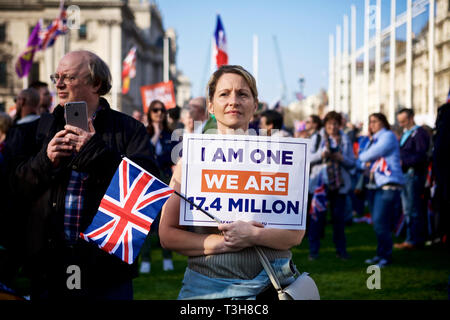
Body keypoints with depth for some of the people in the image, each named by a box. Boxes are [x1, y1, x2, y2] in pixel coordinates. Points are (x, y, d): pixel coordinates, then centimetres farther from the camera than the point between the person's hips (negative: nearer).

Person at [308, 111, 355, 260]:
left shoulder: (345, 140, 11)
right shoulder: (317, 138, 6)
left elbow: (352, 162, 8)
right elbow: (308, 157, 1)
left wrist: (341, 158, -11)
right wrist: (321, 154, -16)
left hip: (339, 183, 2)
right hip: (320, 182, -2)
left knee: (339, 216, 3)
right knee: (318, 215, -5)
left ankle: (341, 249, 14)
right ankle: (313, 250, 3)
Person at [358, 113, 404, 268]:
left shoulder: (388, 136, -4)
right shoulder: (373, 140, 23)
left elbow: (376, 152, -16)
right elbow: (360, 162, 20)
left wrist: (362, 157, 4)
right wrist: (365, 163, -3)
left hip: (389, 185, -9)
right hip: (375, 185, 9)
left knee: (380, 222, -12)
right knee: (377, 223, 8)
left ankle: (386, 256, -4)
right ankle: (380, 254, 16)